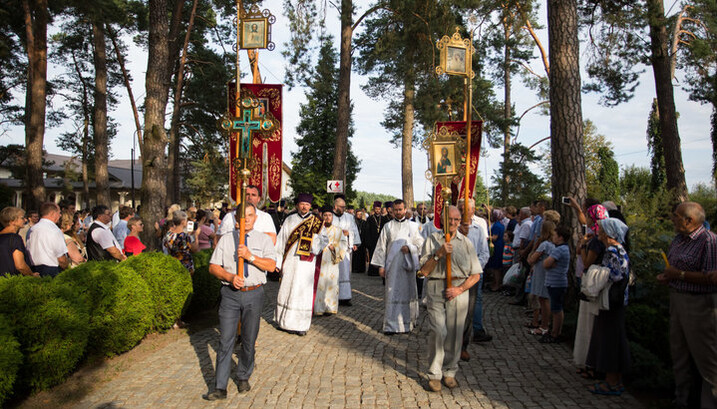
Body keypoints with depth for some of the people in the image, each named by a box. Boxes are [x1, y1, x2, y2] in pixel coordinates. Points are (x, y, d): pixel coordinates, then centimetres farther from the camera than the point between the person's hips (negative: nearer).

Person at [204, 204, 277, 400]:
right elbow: (213, 267, 4)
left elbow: (271, 265, -8)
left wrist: (250, 256, -20)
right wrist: (230, 277, -14)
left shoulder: (264, 239, 4)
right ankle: (220, 388, 6)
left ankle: (243, 378, 31)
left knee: (249, 340, 11)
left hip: (254, 294, 0)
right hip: (230, 294, 0)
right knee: (226, 341, -1)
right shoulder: (226, 239, 6)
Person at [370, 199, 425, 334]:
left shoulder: (412, 226, 8)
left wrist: (409, 247, -11)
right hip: (392, 265, -1)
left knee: (407, 292, 6)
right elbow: (381, 246, 5)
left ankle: (407, 322, 20)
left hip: (408, 265, 1)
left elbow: (420, 243, 8)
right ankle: (391, 325, 1)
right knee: (392, 294, -3)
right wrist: (381, 265, -1)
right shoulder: (388, 227, 7)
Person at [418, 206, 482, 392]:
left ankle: (449, 372, 20)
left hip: (459, 290, 2)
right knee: (438, 331, -12)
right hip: (436, 288, -2)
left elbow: (476, 274, 9)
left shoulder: (466, 242, 9)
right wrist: (438, 254, -13)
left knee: (454, 333, 3)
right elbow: (424, 271, -1)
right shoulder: (432, 240, 5)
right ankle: (434, 374, 2)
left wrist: (459, 289, -5)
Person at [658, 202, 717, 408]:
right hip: (676, 299, 9)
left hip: (699, 303, -9)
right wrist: (666, 276, 6)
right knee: (679, 353, 18)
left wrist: (680, 274, -21)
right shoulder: (678, 240, 10)